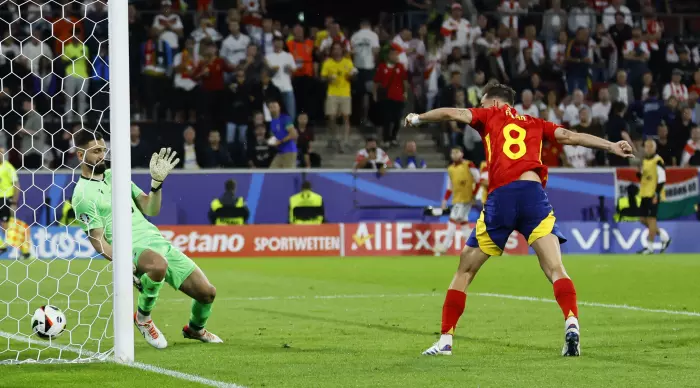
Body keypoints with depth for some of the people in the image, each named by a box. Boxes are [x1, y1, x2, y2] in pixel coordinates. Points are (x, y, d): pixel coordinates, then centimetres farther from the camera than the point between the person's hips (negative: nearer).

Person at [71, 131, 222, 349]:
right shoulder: (83, 195, -4)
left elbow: (151, 210, 17)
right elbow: (97, 240, -11)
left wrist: (157, 181, 0)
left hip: (158, 241, 7)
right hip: (133, 249, -7)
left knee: (207, 292, 1)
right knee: (159, 264, -43)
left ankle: (195, 329, 35)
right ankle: (143, 318, -16)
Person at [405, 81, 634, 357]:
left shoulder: (491, 114, 20)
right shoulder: (535, 124, 25)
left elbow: (451, 113, 13)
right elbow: (570, 136, 18)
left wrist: (417, 118, 28)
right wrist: (611, 146, 20)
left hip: (499, 198, -1)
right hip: (533, 192, 1)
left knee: (465, 269, 13)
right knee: (555, 268, -10)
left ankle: (445, 339, 15)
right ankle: (571, 324, -35)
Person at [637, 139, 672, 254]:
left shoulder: (657, 161, -10)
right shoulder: (645, 161, 15)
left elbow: (662, 179, -15)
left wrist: (657, 194, -19)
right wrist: (640, 172, 1)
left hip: (653, 195, -9)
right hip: (645, 194, 9)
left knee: (651, 219, -7)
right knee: (643, 219, 10)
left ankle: (650, 247, -3)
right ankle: (664, 236, 23)